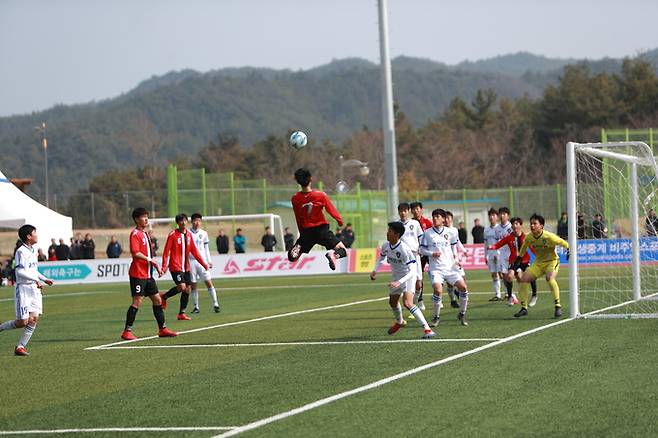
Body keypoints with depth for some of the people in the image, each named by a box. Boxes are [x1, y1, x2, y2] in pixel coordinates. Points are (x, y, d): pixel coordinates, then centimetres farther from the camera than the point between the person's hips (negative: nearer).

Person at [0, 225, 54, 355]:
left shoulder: (33, 250, 14)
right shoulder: (21, 251, -13)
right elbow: (20, 271, -23)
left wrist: (44, 279, 18)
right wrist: (36, 280, -26)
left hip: (35, 289, 8)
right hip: (23, 289, -8)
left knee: (34, 318, -5)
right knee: (23, 322, -11)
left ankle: (20, 347, 1)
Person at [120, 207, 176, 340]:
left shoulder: (145, 234, 19)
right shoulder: (135, 234, -11)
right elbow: (135, 253, -21)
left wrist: (156, 267, 19)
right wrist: (150, 260, -17)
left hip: (147, 274, 9)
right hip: (138, 274, -9)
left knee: (157, 300, 11)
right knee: (137, 302, -10)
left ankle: (162, 329, 17)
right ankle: (127, 332, -6)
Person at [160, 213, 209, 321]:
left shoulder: (189, 235, 9)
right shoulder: (172, 235, -8)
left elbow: (194, 251, 14)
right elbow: (166, 252, -9)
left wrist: (204, 264, 10)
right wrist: (164, 267, -16)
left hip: (186, 267, 6)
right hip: (175, 267, -6)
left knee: (188, 290, 3)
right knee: (182, 287, -19)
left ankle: (181, 313, 11)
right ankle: (164, 297, 6)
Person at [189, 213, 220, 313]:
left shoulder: (204, 234, 10)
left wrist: (209, 261, 12)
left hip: (202, 261, 1)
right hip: (191, 261, -1)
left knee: (209, 282, -6)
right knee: (193, 285, 1)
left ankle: (215, 304, -3)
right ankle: (196, 307, 8)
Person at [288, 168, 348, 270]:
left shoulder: (295, 199, -5)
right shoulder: (321, 195, -12)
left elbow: (298, 219, 5)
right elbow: (331, 211, -3)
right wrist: (340, 221, 17)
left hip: (306, 232, 2)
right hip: (322, 229, -2)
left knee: (292, 257, 11)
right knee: (343, 251, 6)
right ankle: (333, 254, -28)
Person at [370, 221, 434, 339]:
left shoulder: (404, 249, -32)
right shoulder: (386, 245, -10)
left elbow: (412, 271, -32)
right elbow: (382, 257, 14)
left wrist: (399, 282, -42)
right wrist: (375, 270, -2)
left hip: (408, 276, -8)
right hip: (396, 276, 8)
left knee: (407, 303, -27)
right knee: (392, 302, 24)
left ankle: (427, 329, -25)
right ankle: (399, 322, 56)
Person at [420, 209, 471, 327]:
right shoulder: (427, 233, 0)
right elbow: (422, 249, 5)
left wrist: (456, 258, 6)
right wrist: (432, 254, -12)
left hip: (450, 267, 3)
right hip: (436, 268, -3)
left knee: (463, 287, -10)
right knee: (438, 290, -23)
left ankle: (462, 314, 10)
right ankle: (436, 317, -3)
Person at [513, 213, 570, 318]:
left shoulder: (549, 237, -24)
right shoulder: (528, 238, -9)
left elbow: (565, 244, -12)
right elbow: (521, 253, 9)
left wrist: (569, 252, -27)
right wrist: (514, 267, 11)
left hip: (552, 261, -6)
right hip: (538, 263, 6)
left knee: (549, 278, -34)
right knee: (523, 279, -8)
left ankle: (558, 306, -27)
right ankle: (524, 308, 4)